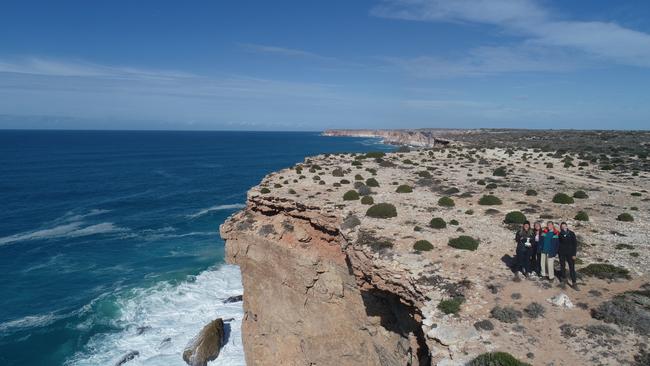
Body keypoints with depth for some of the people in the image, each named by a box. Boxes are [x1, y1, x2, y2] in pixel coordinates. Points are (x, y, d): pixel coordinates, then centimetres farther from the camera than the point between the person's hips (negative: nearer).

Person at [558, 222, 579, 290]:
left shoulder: (571, 233, -4)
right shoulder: (560, 234, -1)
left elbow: (575, 244, -3)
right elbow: (558, 243, 3)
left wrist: (574, 254, -7)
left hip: (570, 253, -1)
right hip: (562, 253, 1)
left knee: (572, 268, -2)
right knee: (562, 267, 10)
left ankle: (574, 283, 2)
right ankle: (564, 279, 27)